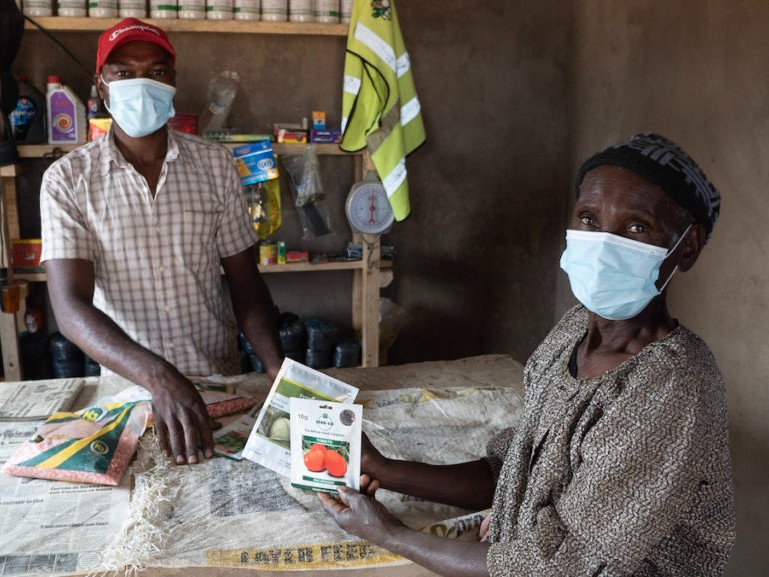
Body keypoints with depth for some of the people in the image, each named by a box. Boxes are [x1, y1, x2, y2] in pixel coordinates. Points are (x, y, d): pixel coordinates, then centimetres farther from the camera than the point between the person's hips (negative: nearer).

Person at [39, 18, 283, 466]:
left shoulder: (215, 165, -2)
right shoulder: (68, 179, -7)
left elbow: (244, 280, 1)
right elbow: (71, 306, -15)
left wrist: (278, 369, -16)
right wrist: (158, 377, -31)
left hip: (220, 377, 1)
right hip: (127, 382, 0)